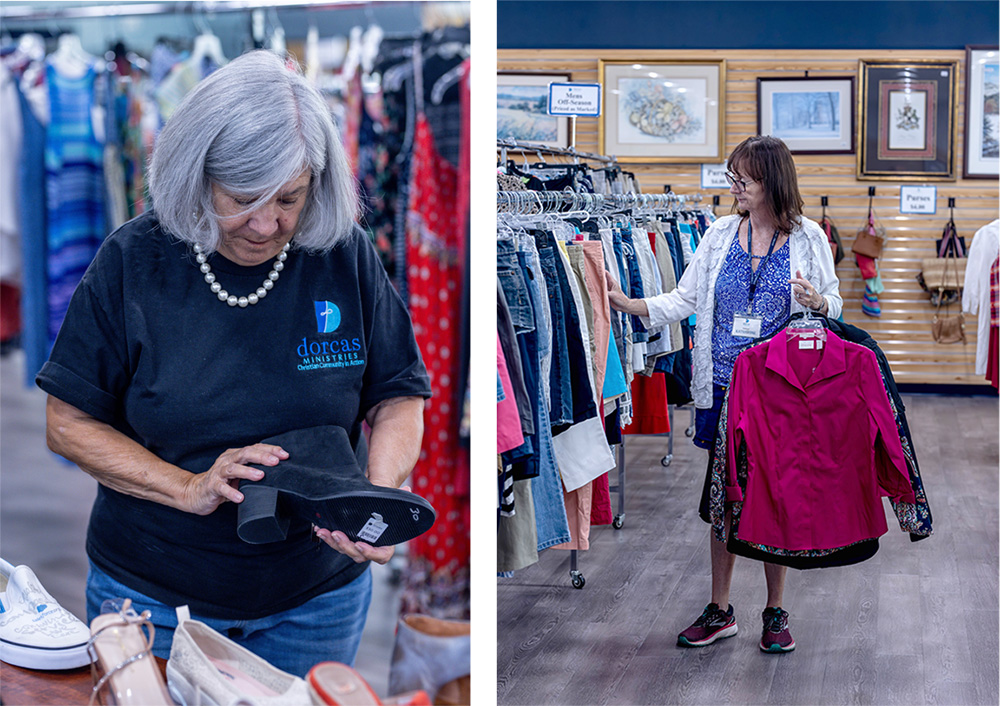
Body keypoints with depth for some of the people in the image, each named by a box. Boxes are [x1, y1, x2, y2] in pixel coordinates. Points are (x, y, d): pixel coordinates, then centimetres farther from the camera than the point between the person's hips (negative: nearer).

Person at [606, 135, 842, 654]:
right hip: (723, 386, 2)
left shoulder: (807, 237, 0)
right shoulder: (720, 235, 5)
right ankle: (720, 611, 20)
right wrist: (626, 303, -6)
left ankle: (775, 613, 20)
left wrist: (816, 301, -17)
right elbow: (686, 299, 5)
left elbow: (833, 303, 5)